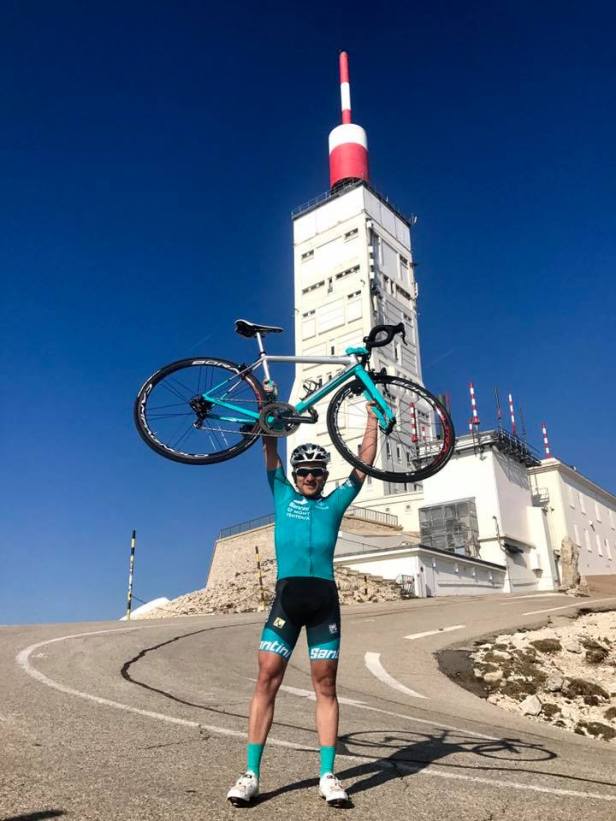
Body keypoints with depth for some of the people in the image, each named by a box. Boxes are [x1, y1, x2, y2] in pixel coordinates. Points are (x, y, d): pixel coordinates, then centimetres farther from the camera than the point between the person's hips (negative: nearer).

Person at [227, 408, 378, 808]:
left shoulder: (335, 503, 16)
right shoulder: (283, 496, 15)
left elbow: (364, 463, 15)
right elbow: (270, 450, 12)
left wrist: (373, 417, 16)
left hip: (325, 598, 1)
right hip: (287, 595, -1)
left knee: (326, 687, 4)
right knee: (267, 680, -4)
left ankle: (328, 775, 11)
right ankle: (251, 774, 4)